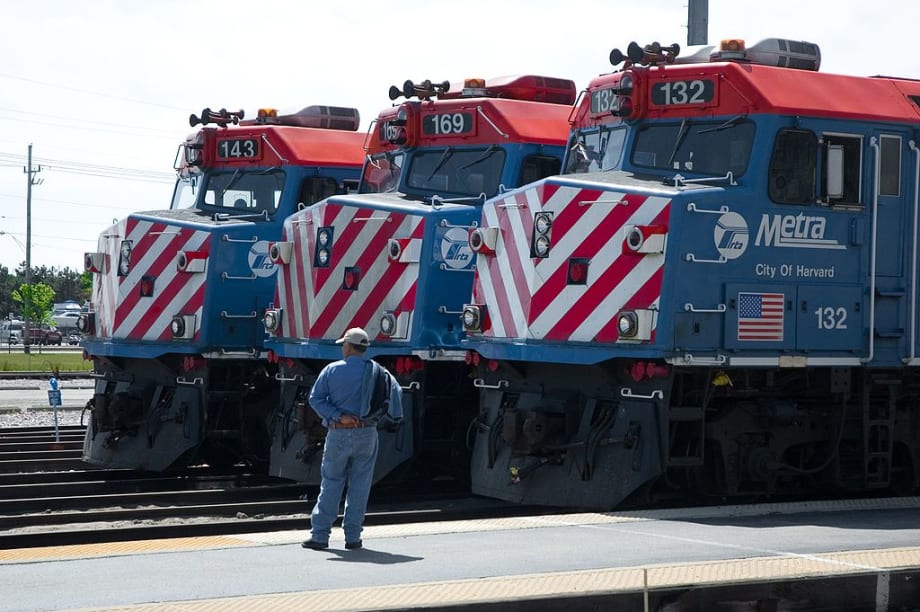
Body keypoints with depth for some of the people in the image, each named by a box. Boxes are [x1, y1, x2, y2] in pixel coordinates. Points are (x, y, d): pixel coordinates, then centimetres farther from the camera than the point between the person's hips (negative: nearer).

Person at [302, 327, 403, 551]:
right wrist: (393, 417, 4)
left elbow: (315, 398, -6)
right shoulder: (376, 371, 3)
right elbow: (395, 390, -7)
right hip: (366, 433, 1)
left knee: (331, 484, 6)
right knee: (360, 486, 6)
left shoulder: (332, 370, 0)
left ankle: (320, 535, 3)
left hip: (338, 434, -1)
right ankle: (353, 536, 6)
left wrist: (337, 416, -9)